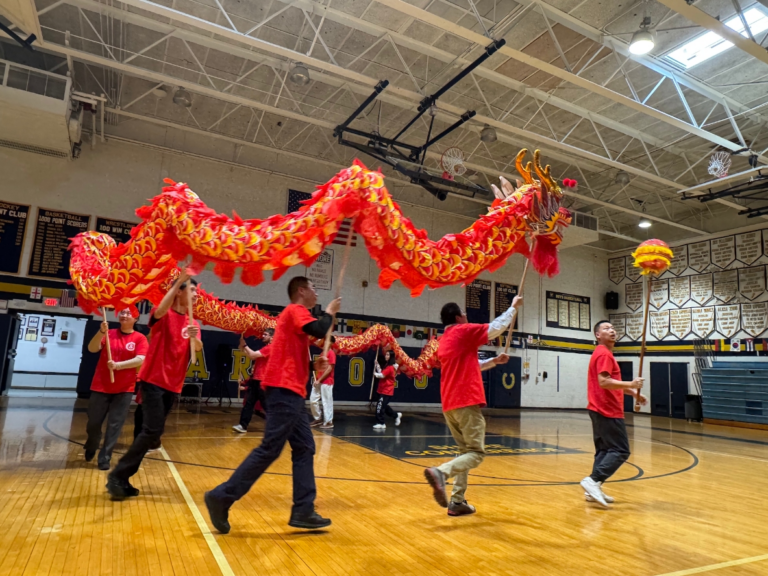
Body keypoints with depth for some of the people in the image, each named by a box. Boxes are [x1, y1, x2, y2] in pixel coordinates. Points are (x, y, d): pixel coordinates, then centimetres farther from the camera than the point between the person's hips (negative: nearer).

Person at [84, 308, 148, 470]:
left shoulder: (140, 338, -4)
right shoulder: (109, 334, 3)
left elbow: (140, 360, -16)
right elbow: (92, 349, -10)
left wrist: (118, 365, -27)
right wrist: (101, 332, -25)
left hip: (124, 389, -2)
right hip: (101, 387, 2)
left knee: (114, 425, 1)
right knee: (93, 423, 11)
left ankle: (105, 458, 14)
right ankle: (91, 448, 40)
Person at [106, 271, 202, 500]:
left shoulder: (193, 324, 10)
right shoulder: (164, 315, -5)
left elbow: (198, 348, -7)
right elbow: (160, 311, -31)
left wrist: (195, 338, -30)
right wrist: (179, 281, -34)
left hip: (173, 385, 7)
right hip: (153, 380, -6)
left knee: (153, 431, 10)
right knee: (153, 430, -15)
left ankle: (122, 479, 21)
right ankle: (117, 476, -2)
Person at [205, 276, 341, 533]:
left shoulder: (294, 315, 23)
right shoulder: (296, 310, -5)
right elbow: (319, 331, -23)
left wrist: (314, 364, 10)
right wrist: (330, 312, -4)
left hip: (290, 390, 10)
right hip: (285, 389, -10)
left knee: (304, 448, 7)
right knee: (270, 449, -8)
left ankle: (303, 512, 9)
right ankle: (221, 497, 0)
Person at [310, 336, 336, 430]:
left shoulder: (331, 353, -10)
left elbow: (330, 368, -16)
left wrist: (319, 380, -16)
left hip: (326, 382, -9)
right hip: (318, 381, 9)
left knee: (327, 402, -3)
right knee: (313, 400, 8)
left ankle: (328, 423, 5)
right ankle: (318, 419, 22)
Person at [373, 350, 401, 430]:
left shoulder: (390, 367, -17)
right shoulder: (387, 366, 14)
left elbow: (382, 375, -21)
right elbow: (381, 373, 11)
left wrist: (375, 374, -3)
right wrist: (377, 366, 3)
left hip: (386, 391, -10)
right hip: (384, 390, 10)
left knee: (380, 406, -9)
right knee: (384, 406, 19)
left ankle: (380, 423, -3)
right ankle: (396, 415, 33)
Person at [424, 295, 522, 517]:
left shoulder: (444, 341, 19)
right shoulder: (463, 332, -4)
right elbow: (498, 327, 1)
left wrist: (493, 361, 28)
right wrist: (514, 307, 14)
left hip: (449, 405, 8)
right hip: (467, 403, -8)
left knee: (467, 451, 16)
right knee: (476, 454, -5)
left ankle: (457, 502, 12)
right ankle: (441, 471, -27)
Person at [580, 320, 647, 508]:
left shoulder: (605, 353, 19)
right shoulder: (604, 354, -14)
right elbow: (603, 382, -25)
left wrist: (634, 393, 20)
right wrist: (630, 384, -25)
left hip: (602, 410, 10)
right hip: (607, 411, -10)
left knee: (604, 449, 12)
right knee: (620, 451, -8)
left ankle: (594, 490, 14)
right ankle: (593, 481, -12)